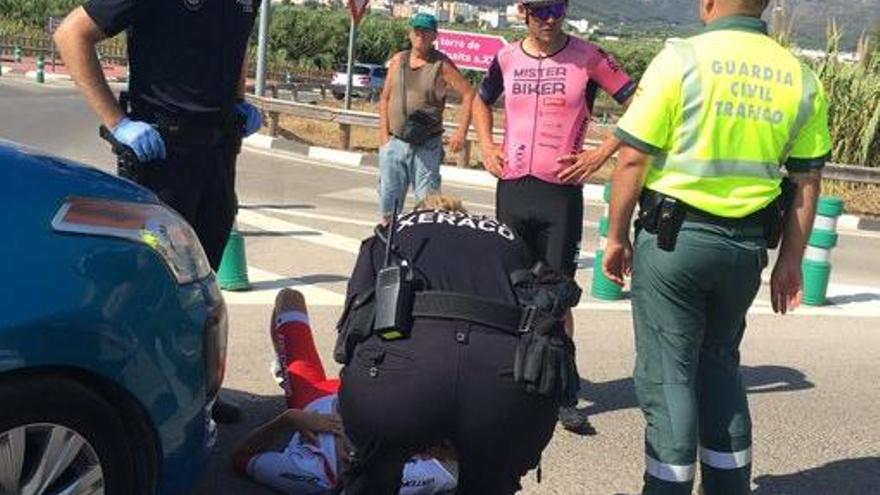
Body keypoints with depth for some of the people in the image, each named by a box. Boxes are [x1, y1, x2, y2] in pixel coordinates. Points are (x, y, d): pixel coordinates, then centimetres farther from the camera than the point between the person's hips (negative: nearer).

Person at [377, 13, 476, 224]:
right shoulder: (398, 60, 7)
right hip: (394, 142, 4)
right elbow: (385, 98, 11)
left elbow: (469, 94, -6)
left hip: (426, 146, -4)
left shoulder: (442, 64, -5)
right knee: (388, 197, 9)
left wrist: (461, 132, -12)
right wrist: (384, 134, 3)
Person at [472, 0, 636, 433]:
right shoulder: (507, 58, 7)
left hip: (561, 190, -3)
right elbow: (481, 101, 26)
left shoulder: (588, 58, -5)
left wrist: (600, 155, -9)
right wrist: (486, 146, 11)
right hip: (512, 187, 4)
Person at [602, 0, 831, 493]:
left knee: (668, 374, 5)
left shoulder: (682, 59, -10)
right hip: (747, 246, 5)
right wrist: (791, 261, 14)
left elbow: (633, 160, -11)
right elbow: (807, 181, 6)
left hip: (674, 236, -5)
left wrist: (617, 236, 0)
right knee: (721, 364, 20)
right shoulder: (801, 78, 3)